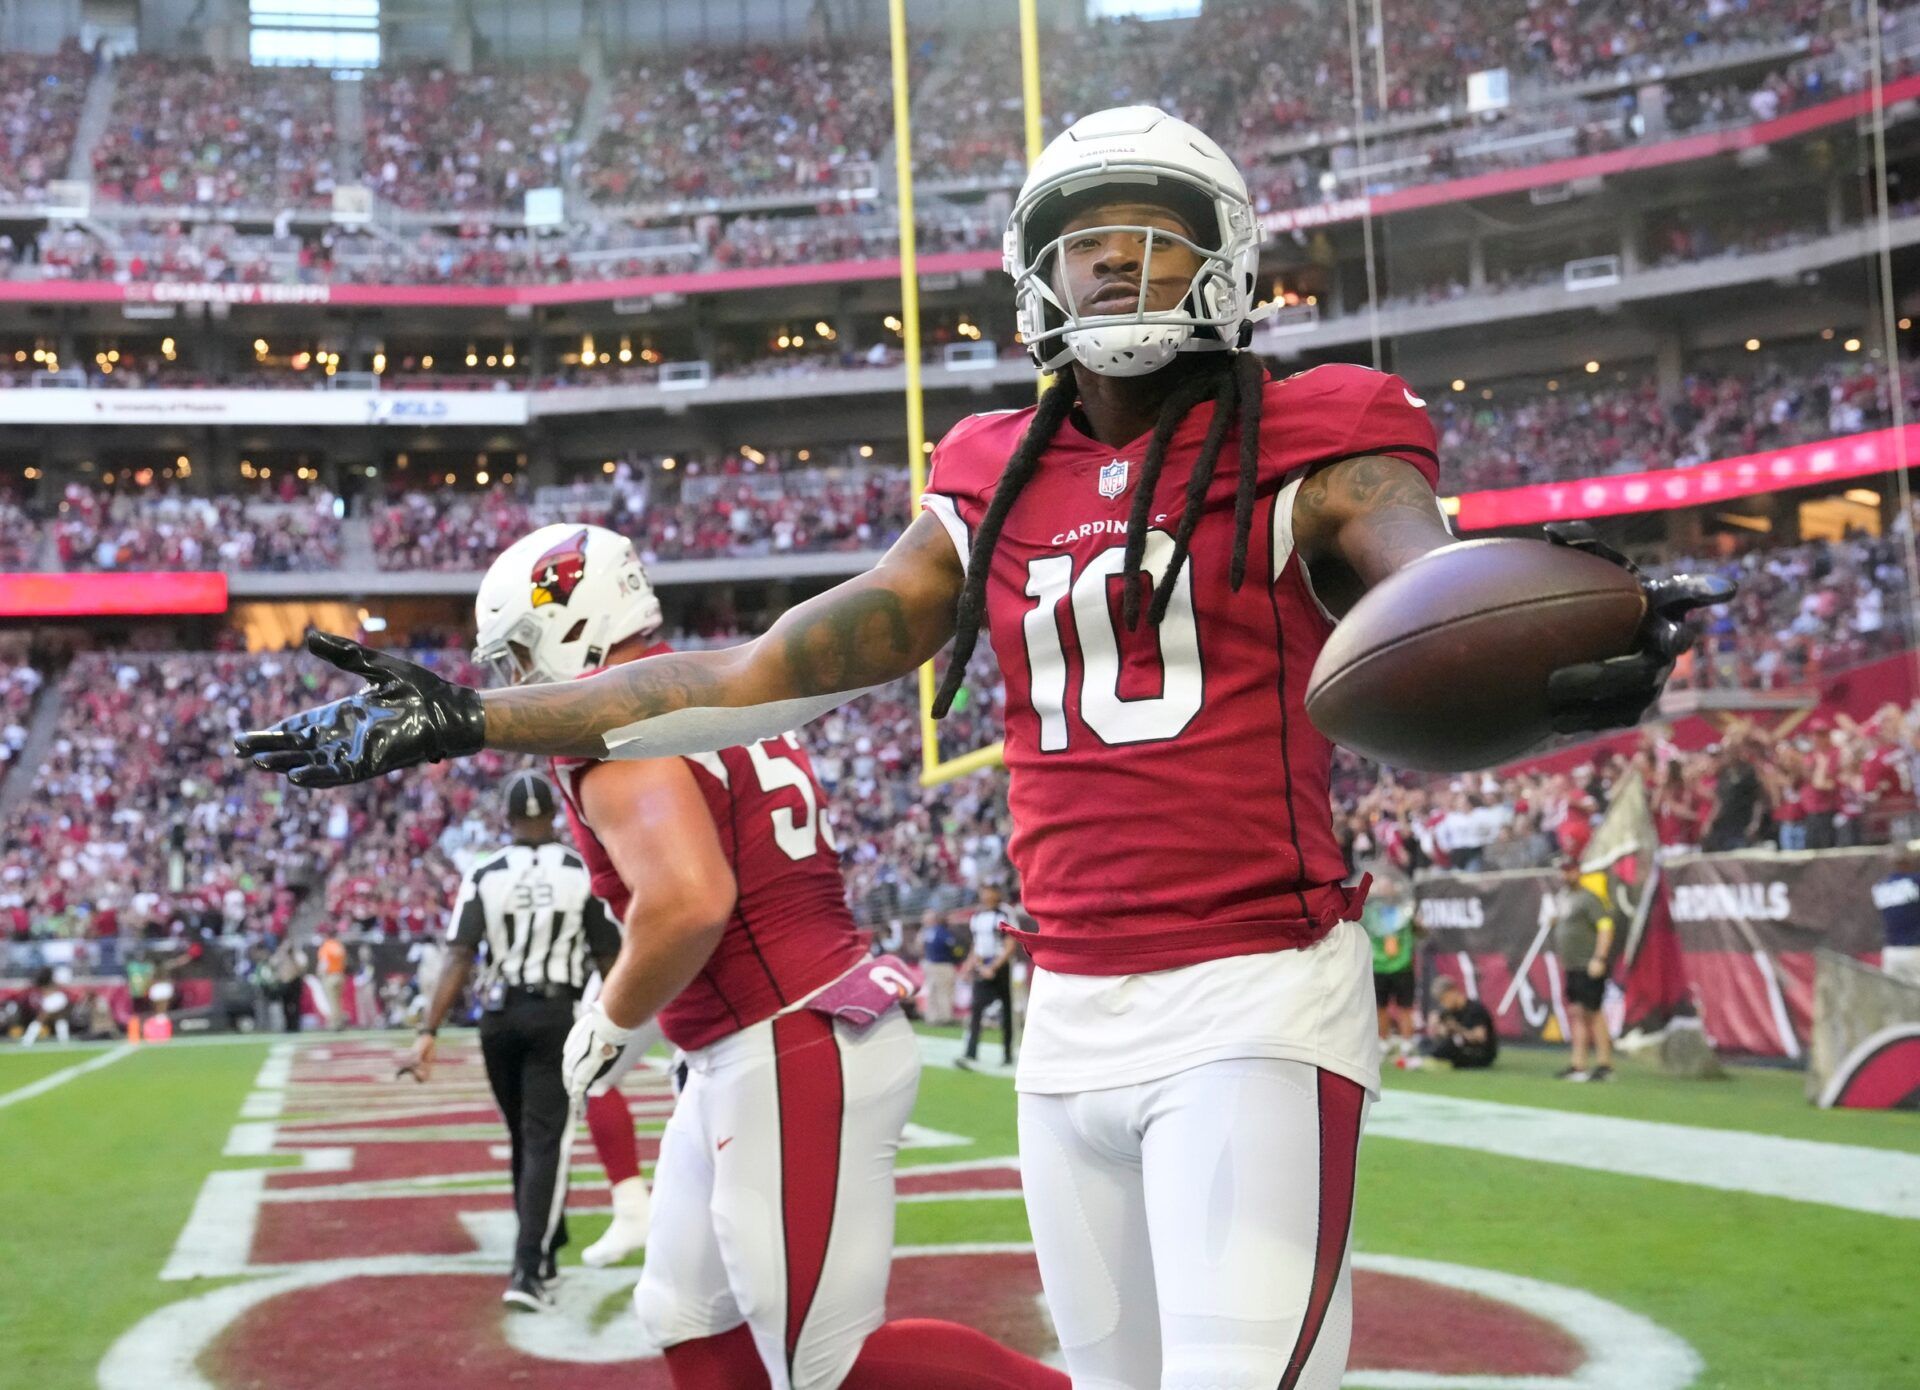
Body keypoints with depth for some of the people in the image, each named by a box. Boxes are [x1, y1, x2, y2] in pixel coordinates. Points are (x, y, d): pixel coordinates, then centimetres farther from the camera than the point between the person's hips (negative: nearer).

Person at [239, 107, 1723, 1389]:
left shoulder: (1305, 454, -1)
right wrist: (471, 718, 10)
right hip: (1071, 1016, 5)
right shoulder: (994, 499, 12)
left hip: (1256, 1002, -5)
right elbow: (763, 672, 13)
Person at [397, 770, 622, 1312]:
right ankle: (527, 1269, -15)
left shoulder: (483, 876, -2)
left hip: (500, 1016, 2)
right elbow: (609, 959, 0)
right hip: (558, 1014, -2)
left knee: (525, 1136, 18)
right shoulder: (583, 873, -4)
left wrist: (429, 1032, -10)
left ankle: (543, 1249, 32)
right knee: (546, 1141, -3)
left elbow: (459, 959, -9)